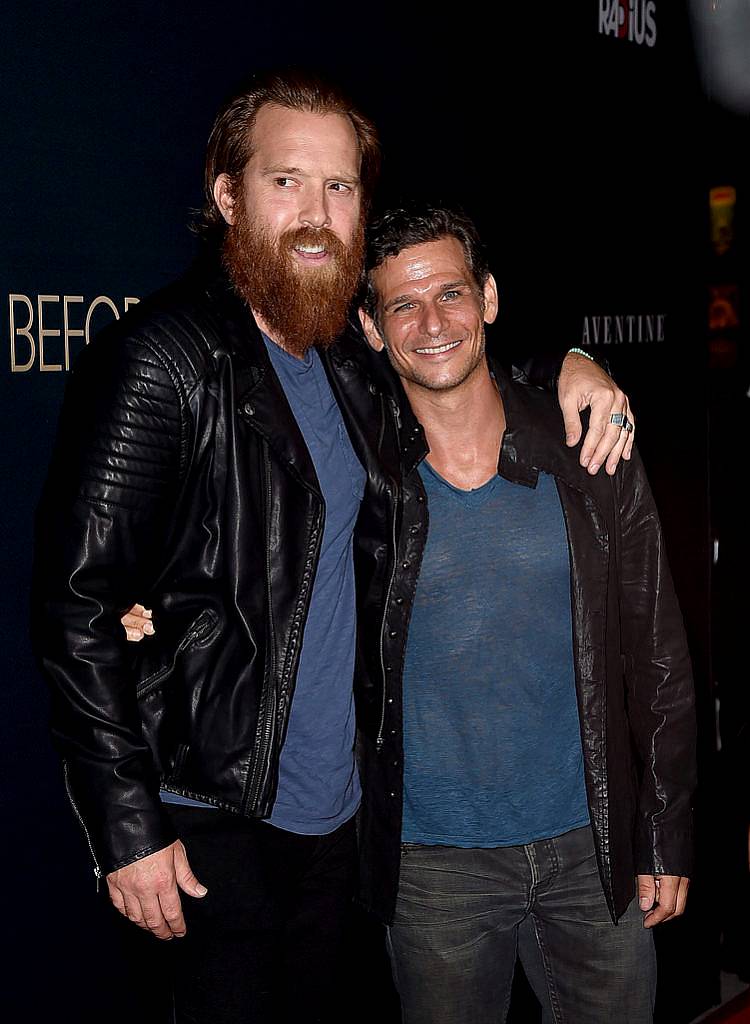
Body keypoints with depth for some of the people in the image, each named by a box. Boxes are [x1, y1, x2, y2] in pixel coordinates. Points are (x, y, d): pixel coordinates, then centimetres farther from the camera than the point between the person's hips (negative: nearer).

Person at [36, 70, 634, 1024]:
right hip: (215, 818, -7)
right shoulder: (160, 357, -15)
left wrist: (564, 365, 5)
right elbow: (78, 601, -17)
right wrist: (129, 826, -19)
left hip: (333, 807, 7)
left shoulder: (342, 358, 7)